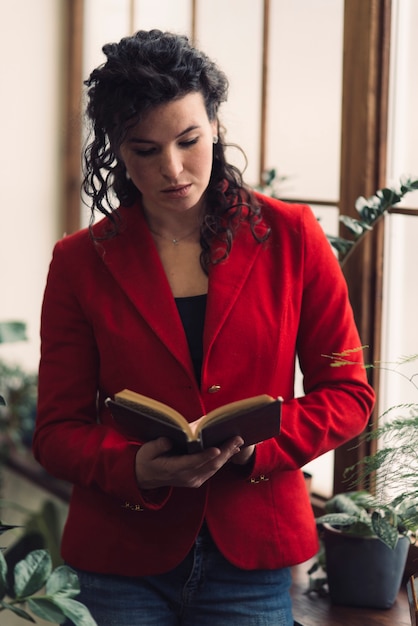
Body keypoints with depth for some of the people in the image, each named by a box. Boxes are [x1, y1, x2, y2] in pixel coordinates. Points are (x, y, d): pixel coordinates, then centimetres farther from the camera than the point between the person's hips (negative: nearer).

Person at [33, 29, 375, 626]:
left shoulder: (291, 236, -1)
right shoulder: (80, 262, 0)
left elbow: (348, 393, 1)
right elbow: (58, 431, 1)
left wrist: (256, 442, -17)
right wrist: (135, 467, -20)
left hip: (252, 554, 0)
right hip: (122, 559, 0)